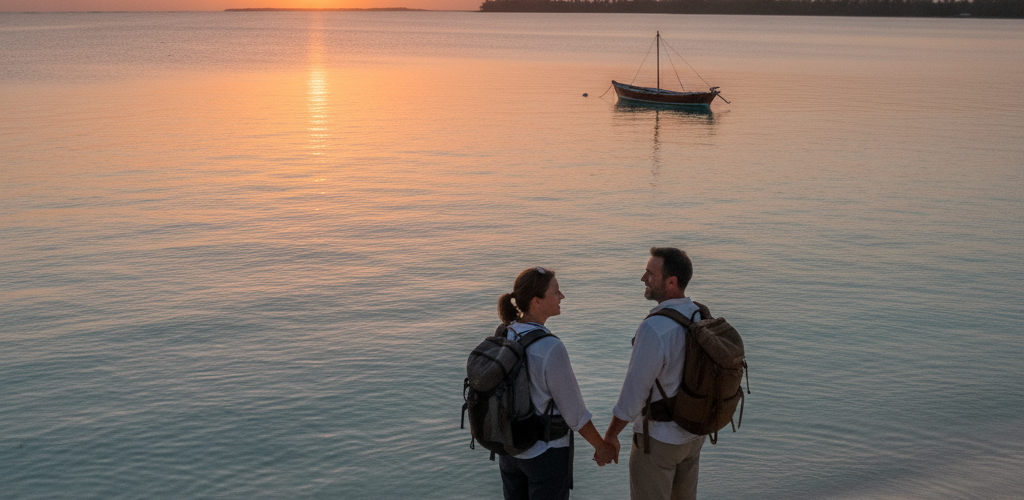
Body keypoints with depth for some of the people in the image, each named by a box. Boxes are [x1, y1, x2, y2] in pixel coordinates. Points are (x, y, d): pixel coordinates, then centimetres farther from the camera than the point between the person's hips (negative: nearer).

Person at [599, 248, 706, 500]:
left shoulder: (654, 330, -33)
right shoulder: (701, 317, -6)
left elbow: (633, 393, -25)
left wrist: (610, 437, -11)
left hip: (658, 438, -7)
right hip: (692, 432, 7)